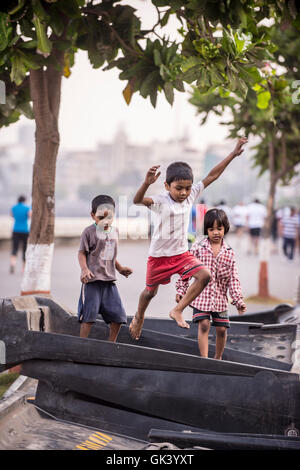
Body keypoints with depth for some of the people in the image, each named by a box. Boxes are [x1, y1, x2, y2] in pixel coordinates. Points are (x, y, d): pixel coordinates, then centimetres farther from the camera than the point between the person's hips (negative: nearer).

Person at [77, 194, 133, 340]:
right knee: (89, 313, -8)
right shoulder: (89, 232, -6)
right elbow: (82, 253, -7)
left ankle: (112, 342, 20)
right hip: (92, 279, -6)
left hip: (109, 279, 6)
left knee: (117, 314, 6)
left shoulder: (114, 231, 14)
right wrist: (84, 269, -21)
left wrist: (120, 268, 24)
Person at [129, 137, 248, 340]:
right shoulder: (160, 201, -22)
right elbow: (137, 200, -40)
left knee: (205, 275, -18)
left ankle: (178, 311, -5)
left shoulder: (190, 196, -6)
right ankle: (139, 317, 45)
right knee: (150, 291, 13)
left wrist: (233, 154, -4)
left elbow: (212, 176, -2)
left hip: (182, 253, 4)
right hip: (159, 255, -4)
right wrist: (147, 183, -60)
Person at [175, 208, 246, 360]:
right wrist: (181, 290, -1)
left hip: (220, 296, 2)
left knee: (222, 329, 4)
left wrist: (239, 300, -4)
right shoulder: (198, 247, -4)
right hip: (201, 295, -2)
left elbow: (233, 278, 1)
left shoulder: (229, 252, 1)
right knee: (203, 325, -12)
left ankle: (218, 358, 25)